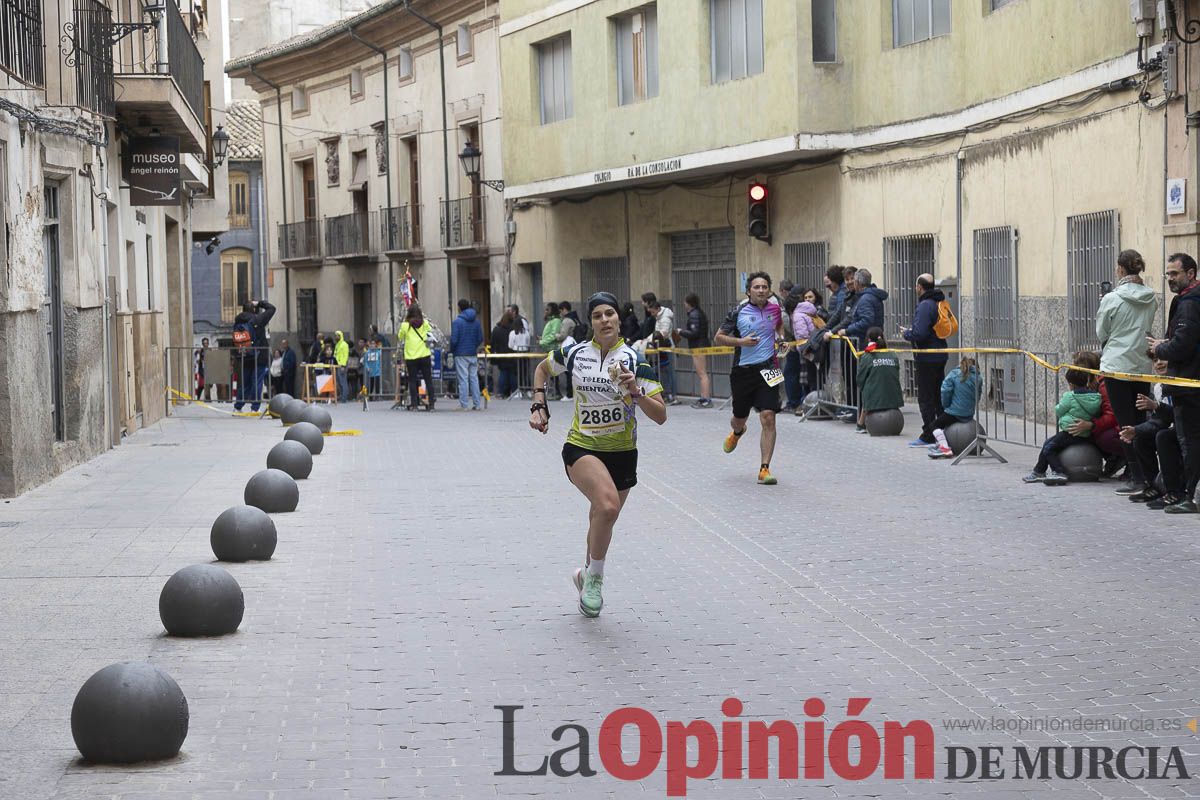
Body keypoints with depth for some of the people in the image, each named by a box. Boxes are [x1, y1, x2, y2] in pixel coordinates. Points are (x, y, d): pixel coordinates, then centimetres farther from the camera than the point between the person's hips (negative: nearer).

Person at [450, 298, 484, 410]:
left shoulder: (457, 322, -10)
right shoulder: (476, 321, 5)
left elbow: (454, 339, -12)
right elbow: (480, 338, 7)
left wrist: (451, 351, 4)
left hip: (461, 354, -4)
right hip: (473, 354, 4)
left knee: (463, 380, -2)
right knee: (474, 378, 9)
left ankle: (463, 405, -2)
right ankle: (477, 404, 9)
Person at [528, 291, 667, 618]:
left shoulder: (634, 360, -7)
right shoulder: (574, 354, -3)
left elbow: (660, 416, -10)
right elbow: (542, 369, 20)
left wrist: (636, 392, -26)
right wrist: (539, 406, 9)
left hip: (622, 453, 2)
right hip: (581, 447, -2)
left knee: (602, 522, 14)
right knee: (608, 505, -29)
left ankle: (587, 576, 44)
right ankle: (595, 577, -10)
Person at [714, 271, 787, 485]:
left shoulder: (775, 308, 3)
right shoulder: (739, 312, -6)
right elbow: (719, 338, 0)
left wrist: (781, 340, 8)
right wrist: (741, 341, -15)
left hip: (768, 369, 1)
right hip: (742, 370, 0)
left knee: (768, 417, -12)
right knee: (739, 418, 15)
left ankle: (764, 469, -7)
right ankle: (737, 432, 56)